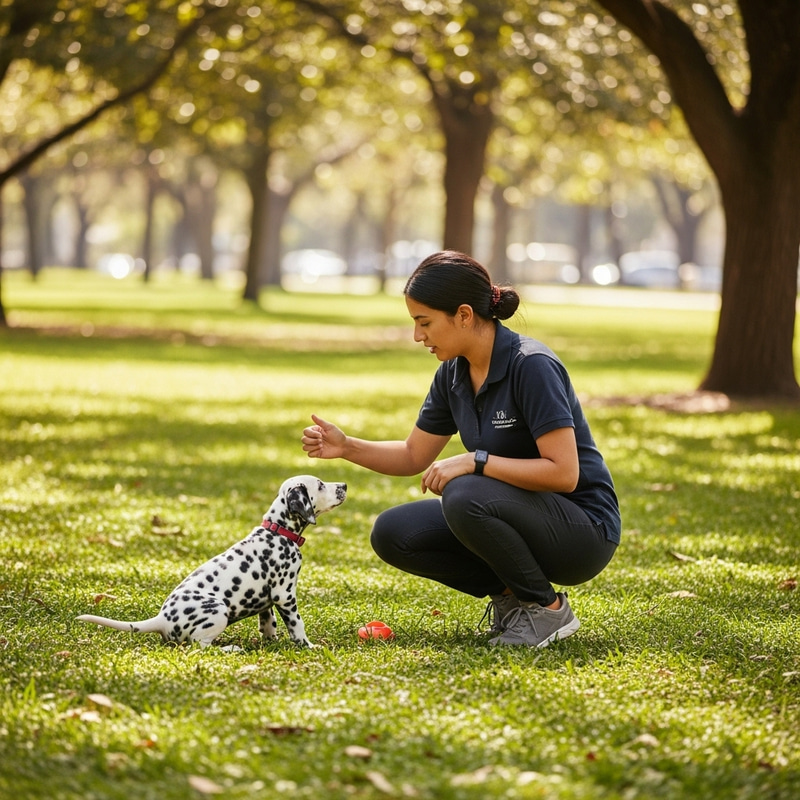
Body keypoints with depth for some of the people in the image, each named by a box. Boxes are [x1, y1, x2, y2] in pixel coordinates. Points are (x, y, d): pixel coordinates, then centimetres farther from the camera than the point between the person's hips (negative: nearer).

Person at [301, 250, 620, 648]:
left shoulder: (531, 366, -23)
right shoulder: (453, 375, 1)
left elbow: (564, 473, -28)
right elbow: (414, 456, 13)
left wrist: (474, 461, -27)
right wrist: (347, 446, -2)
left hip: (582, 530, -8)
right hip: (515, 516, 8)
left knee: (465, 496, -33)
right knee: (392, 533, -6)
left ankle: (547, 608, -11)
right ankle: (509, 594, 6)